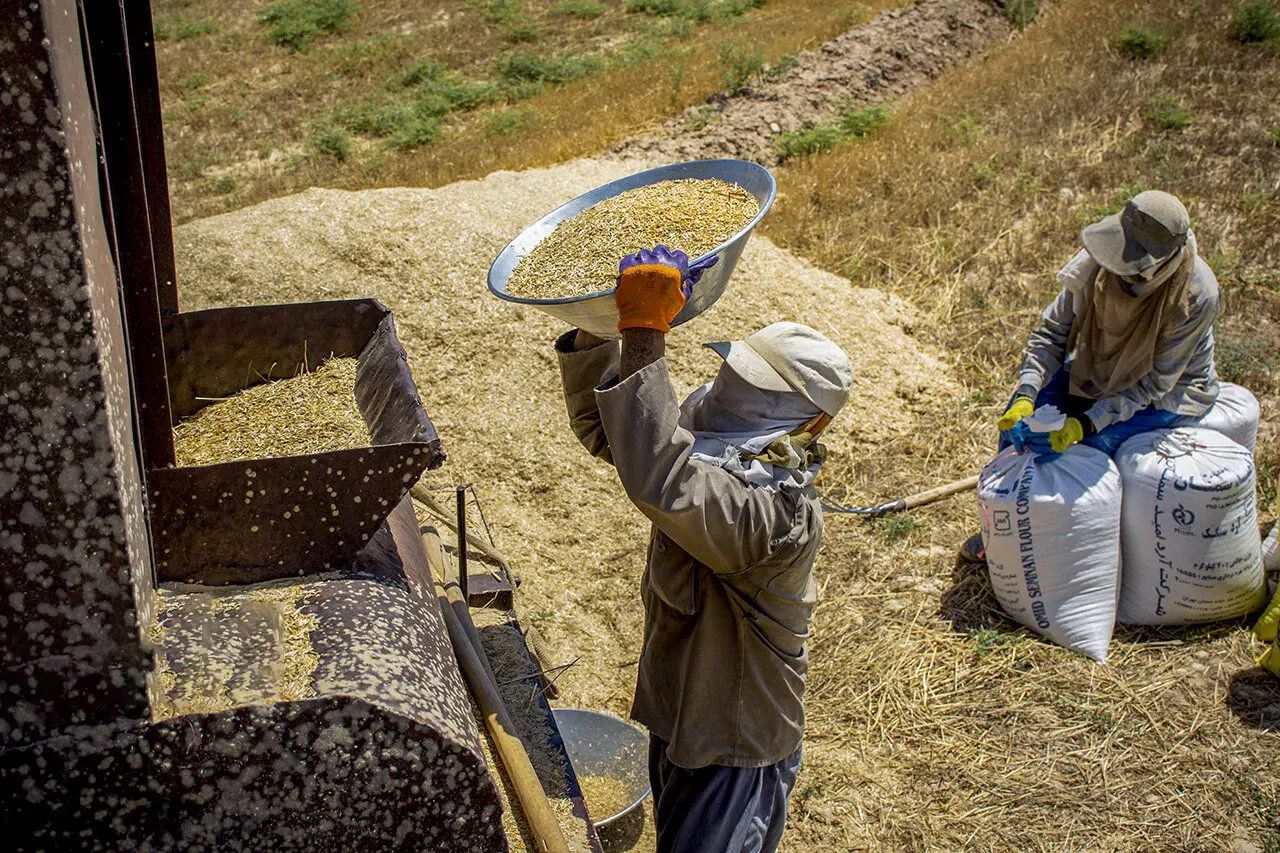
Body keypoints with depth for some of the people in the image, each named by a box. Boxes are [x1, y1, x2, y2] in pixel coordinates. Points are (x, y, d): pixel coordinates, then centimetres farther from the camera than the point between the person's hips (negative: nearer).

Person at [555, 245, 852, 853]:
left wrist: (644, 334, -49)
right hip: (677, 721, 9)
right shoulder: (711, 453, -7)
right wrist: (597, 327, -14)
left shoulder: (782, 514, -34)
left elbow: (660, 480, -52)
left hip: (734, 755, -9)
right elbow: (599, 425, 2)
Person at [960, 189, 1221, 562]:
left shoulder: (1197, 296, -33)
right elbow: (1051, 331, -16)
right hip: (1097, 368, 4)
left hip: (1170, 391, -4)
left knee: (1093, 446, -27)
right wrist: (1026, 398, -30)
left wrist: (1086, 423, -36)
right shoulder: (1097, 263, -25)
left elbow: (1155, 382, -27)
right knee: (1016, 419, -12)